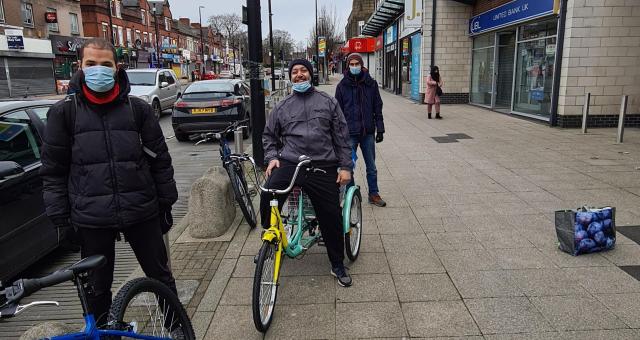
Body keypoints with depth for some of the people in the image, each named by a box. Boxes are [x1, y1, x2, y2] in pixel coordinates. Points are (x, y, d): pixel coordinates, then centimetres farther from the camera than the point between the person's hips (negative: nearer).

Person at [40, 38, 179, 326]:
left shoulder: (137, 108, 3)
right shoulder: (63, 112, 2)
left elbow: (160, 159, 5)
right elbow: (52, 170, 4)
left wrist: (166, 204, 5)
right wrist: (60, 218, 0)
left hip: (141, 212, 1)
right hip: (91, 218, 0)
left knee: (160, 275, 13)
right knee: (96, 287, 14)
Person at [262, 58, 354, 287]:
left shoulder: (328, 102, 11)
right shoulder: (282, 106, 15)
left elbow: (342, 136, 8)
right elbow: (269, 136, 22)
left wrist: (345, 166, 1)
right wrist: (272, 157, 4)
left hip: (323, 167, 0)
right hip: (289, 163, 1)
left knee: (332, 218, 2)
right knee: (268, 195, -27)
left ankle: (338, 265, 23)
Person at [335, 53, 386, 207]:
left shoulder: (371, 83, 3)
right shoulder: (342, 85, 0)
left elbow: (378, 108, 6)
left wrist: (380, 129, 2)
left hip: (368, 132, 1)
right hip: (349, 133, -1)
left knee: (371, 167, 10)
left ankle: (373, 194, 23)